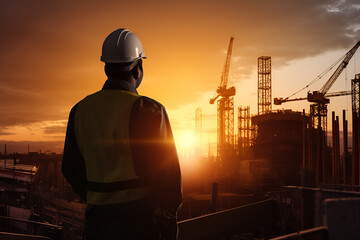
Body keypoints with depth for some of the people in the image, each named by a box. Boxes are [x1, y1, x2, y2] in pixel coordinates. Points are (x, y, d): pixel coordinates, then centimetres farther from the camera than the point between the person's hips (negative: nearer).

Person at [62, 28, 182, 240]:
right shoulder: (148, 110, -13)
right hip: (140, 218, -5)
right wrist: (170, 212, 3)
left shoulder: (80, 110, 4)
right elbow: (166, 166, -12)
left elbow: (71, 168, 10)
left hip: (98, 217, 5)